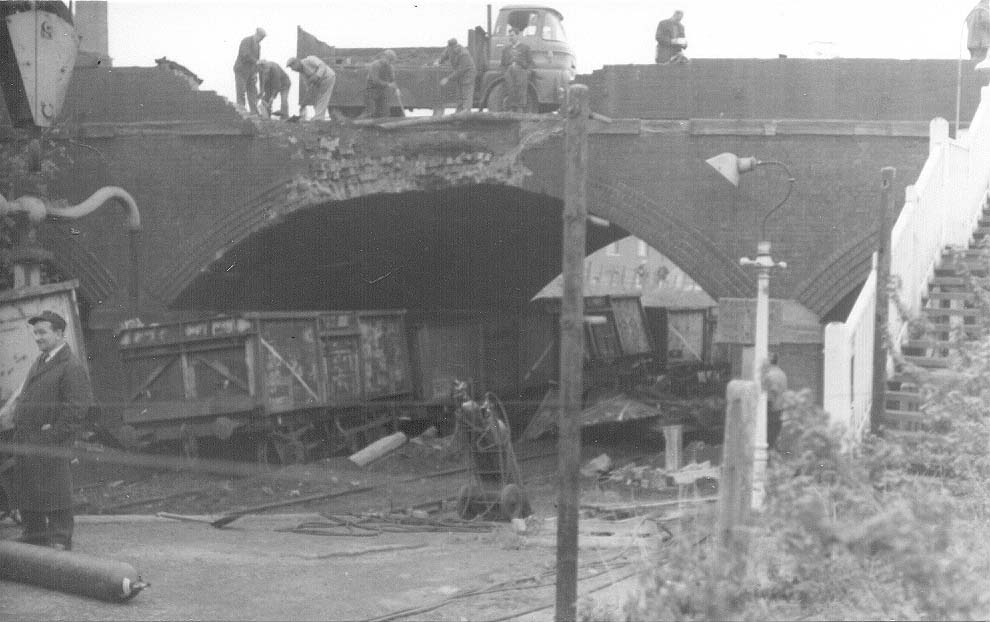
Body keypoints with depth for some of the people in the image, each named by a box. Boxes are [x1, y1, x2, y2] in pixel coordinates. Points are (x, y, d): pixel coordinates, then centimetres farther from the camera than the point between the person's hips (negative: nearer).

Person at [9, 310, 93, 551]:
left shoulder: (72, 367, -10)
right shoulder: (38, 363, 20)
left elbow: (78, 407, -16)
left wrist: (54, 433, -18)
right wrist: (19, 428, 13)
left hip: (50, 444, -9)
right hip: (26, 442, 9)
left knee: (54, 493, -4)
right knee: (25, 492, 13)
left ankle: (60, 540, 3)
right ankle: (34, 535, 24)